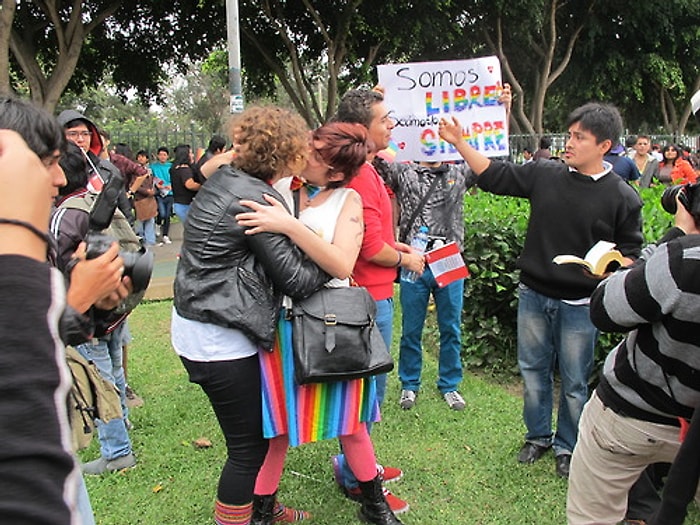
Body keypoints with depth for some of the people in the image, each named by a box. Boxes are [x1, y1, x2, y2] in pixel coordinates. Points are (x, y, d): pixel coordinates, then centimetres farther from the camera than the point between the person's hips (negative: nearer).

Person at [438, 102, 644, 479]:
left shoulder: (622, 197, -7)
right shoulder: (545, 175, -1)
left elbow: (630, 250, -1)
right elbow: (493, 176, 3)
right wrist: (459, 142, -4)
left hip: (579, 304, -3)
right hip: (533, 294, 3)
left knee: (574, 381, 10)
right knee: (533, 370, 16)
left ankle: (567, 447, 31)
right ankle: (538, 436, 37)